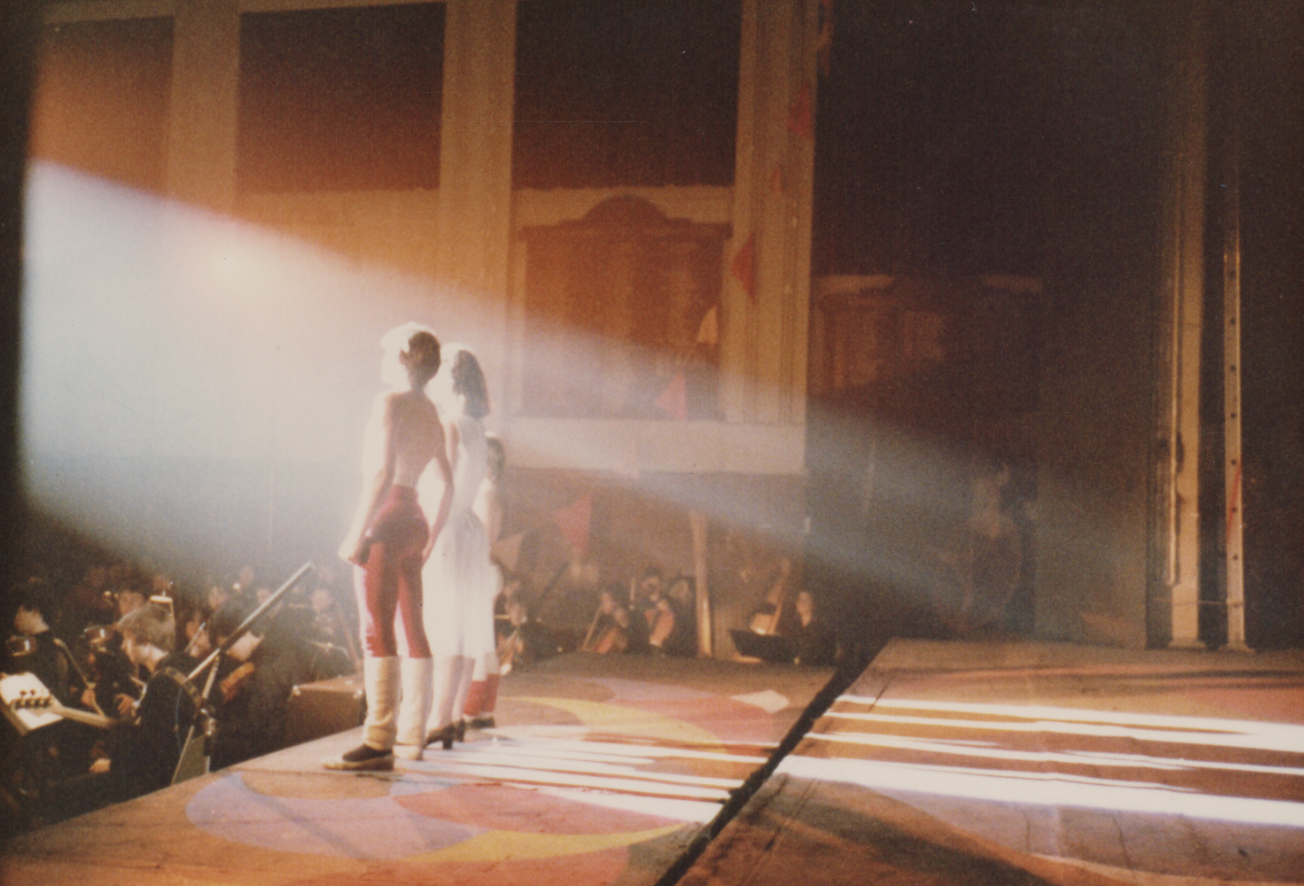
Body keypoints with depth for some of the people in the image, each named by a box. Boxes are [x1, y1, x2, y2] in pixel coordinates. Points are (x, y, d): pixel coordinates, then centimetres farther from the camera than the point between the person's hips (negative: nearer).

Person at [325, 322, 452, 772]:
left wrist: (357, 532, -18)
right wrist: (430, 537, 25)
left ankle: (379, 742, -12)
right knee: (412, 631, 11)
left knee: (377, 632, -10)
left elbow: (383, 471, -18)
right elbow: (448, 485, 21)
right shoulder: (433, 416, 18)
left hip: (387, 519, -9)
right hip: (415, 523, 9)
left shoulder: (390, 403, -7)